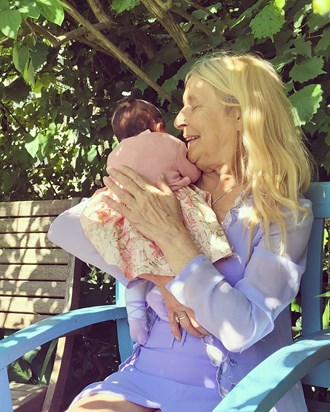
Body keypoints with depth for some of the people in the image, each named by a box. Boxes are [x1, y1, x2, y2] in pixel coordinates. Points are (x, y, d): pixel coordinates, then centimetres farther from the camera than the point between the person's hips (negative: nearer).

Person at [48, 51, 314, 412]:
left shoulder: (285, 214, -6)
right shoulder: (171, 189, 5)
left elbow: (244, 330, -17)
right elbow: (65, 229, -3)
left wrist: (171, 236, -21)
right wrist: (155, 276, -14)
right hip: (149, 373, 3)